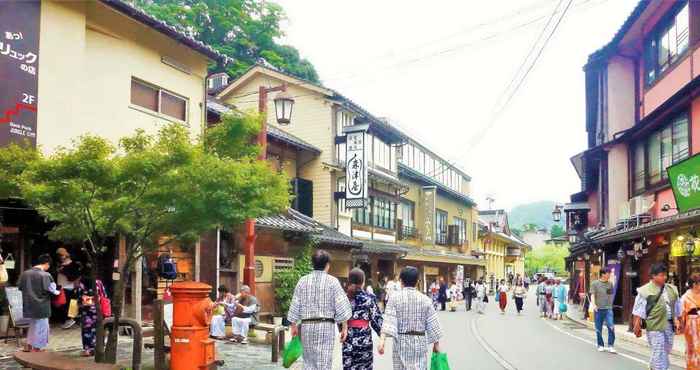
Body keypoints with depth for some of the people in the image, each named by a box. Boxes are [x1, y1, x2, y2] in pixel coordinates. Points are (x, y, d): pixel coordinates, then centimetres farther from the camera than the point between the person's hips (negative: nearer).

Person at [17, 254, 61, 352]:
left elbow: (20, 287, 7)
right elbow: (51, 289, -14)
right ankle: (37, 348, 17)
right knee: (41, 326, 10)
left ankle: (28, 345, 25)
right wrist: (57, 292, 7)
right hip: (41, 305, -6)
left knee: (33, 324, 24)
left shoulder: (25, 273, -2)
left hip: (29, 305, 6)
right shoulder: (45, 275, -18)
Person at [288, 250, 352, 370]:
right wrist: (344, 327, 1)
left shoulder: (303, 281, 3)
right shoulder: (332, 281, -5)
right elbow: (341, 306, -6)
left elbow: (295, 305, 6)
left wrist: (293, 326, 15)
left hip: (307, 325, 3)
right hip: (326, 325, -3)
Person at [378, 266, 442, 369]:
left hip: (401, 342, -1)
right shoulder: (425, 299, 0)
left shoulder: (395, 299, -5)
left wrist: (382, 340, -21)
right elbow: (432, 323, 2)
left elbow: (388, 321, -16)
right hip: (420, 342, 1)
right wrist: (436, 343, 10)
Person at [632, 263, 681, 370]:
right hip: (654, 326, -6)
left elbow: (676, 309, 19)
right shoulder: (645, 291, -8)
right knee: (659, 353, -6)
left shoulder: (671, 290, 10)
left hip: (669, 325, 6)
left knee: (667, 350, 15)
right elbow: (638, 312, -8)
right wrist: (637, 326, -9)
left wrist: (676, 321, 14)